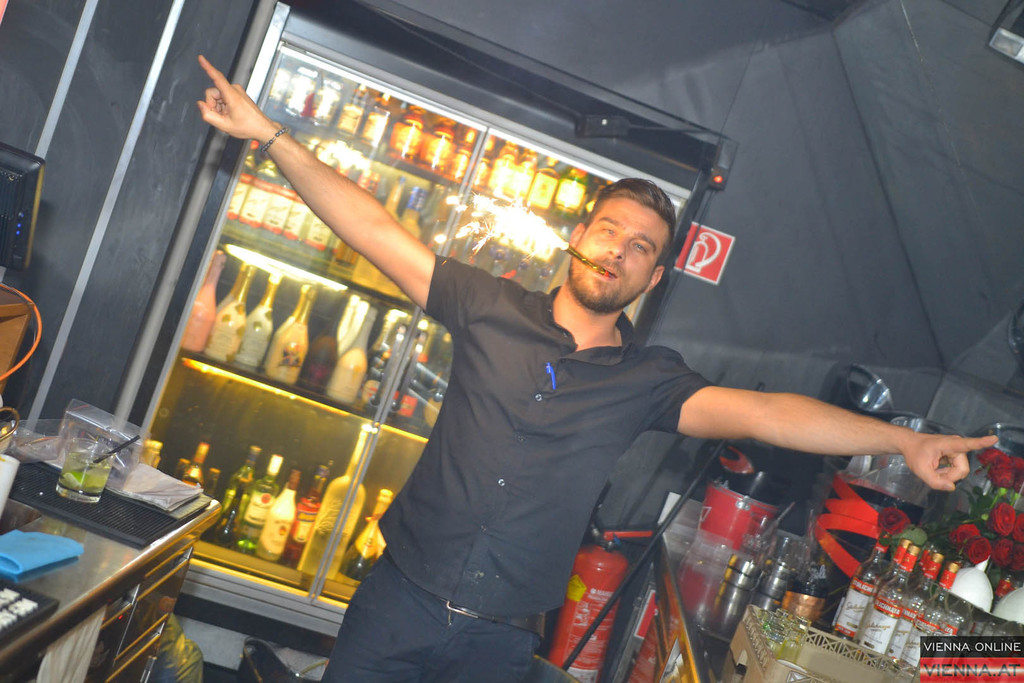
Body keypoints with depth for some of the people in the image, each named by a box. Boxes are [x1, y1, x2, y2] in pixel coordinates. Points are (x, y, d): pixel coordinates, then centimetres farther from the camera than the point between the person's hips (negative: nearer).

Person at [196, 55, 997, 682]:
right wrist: (272, 134, -9)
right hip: (400, 599, 0)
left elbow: (762, 411, -13)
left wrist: (905, 441, -23)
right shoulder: (494, 309, -3)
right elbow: (377, 232, -6)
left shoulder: (647, 379, -2)